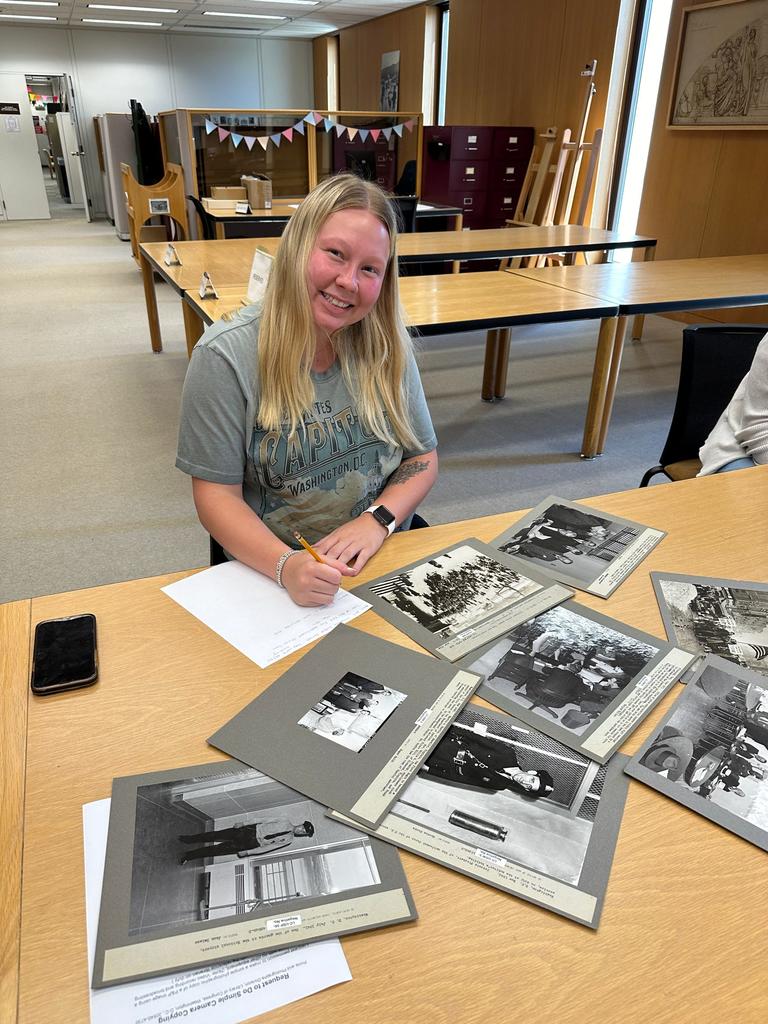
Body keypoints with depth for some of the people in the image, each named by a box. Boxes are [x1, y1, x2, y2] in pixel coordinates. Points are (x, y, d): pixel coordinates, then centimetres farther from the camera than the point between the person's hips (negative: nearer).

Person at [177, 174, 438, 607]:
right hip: (272, 573, -2)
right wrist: (286, 565, -26)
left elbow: (422, 458, 6)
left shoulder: (388, 347, 0)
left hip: (385, 561, 3)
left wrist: (376, 521, -12)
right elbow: (216, 494, -10)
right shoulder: (225, 356, -11)